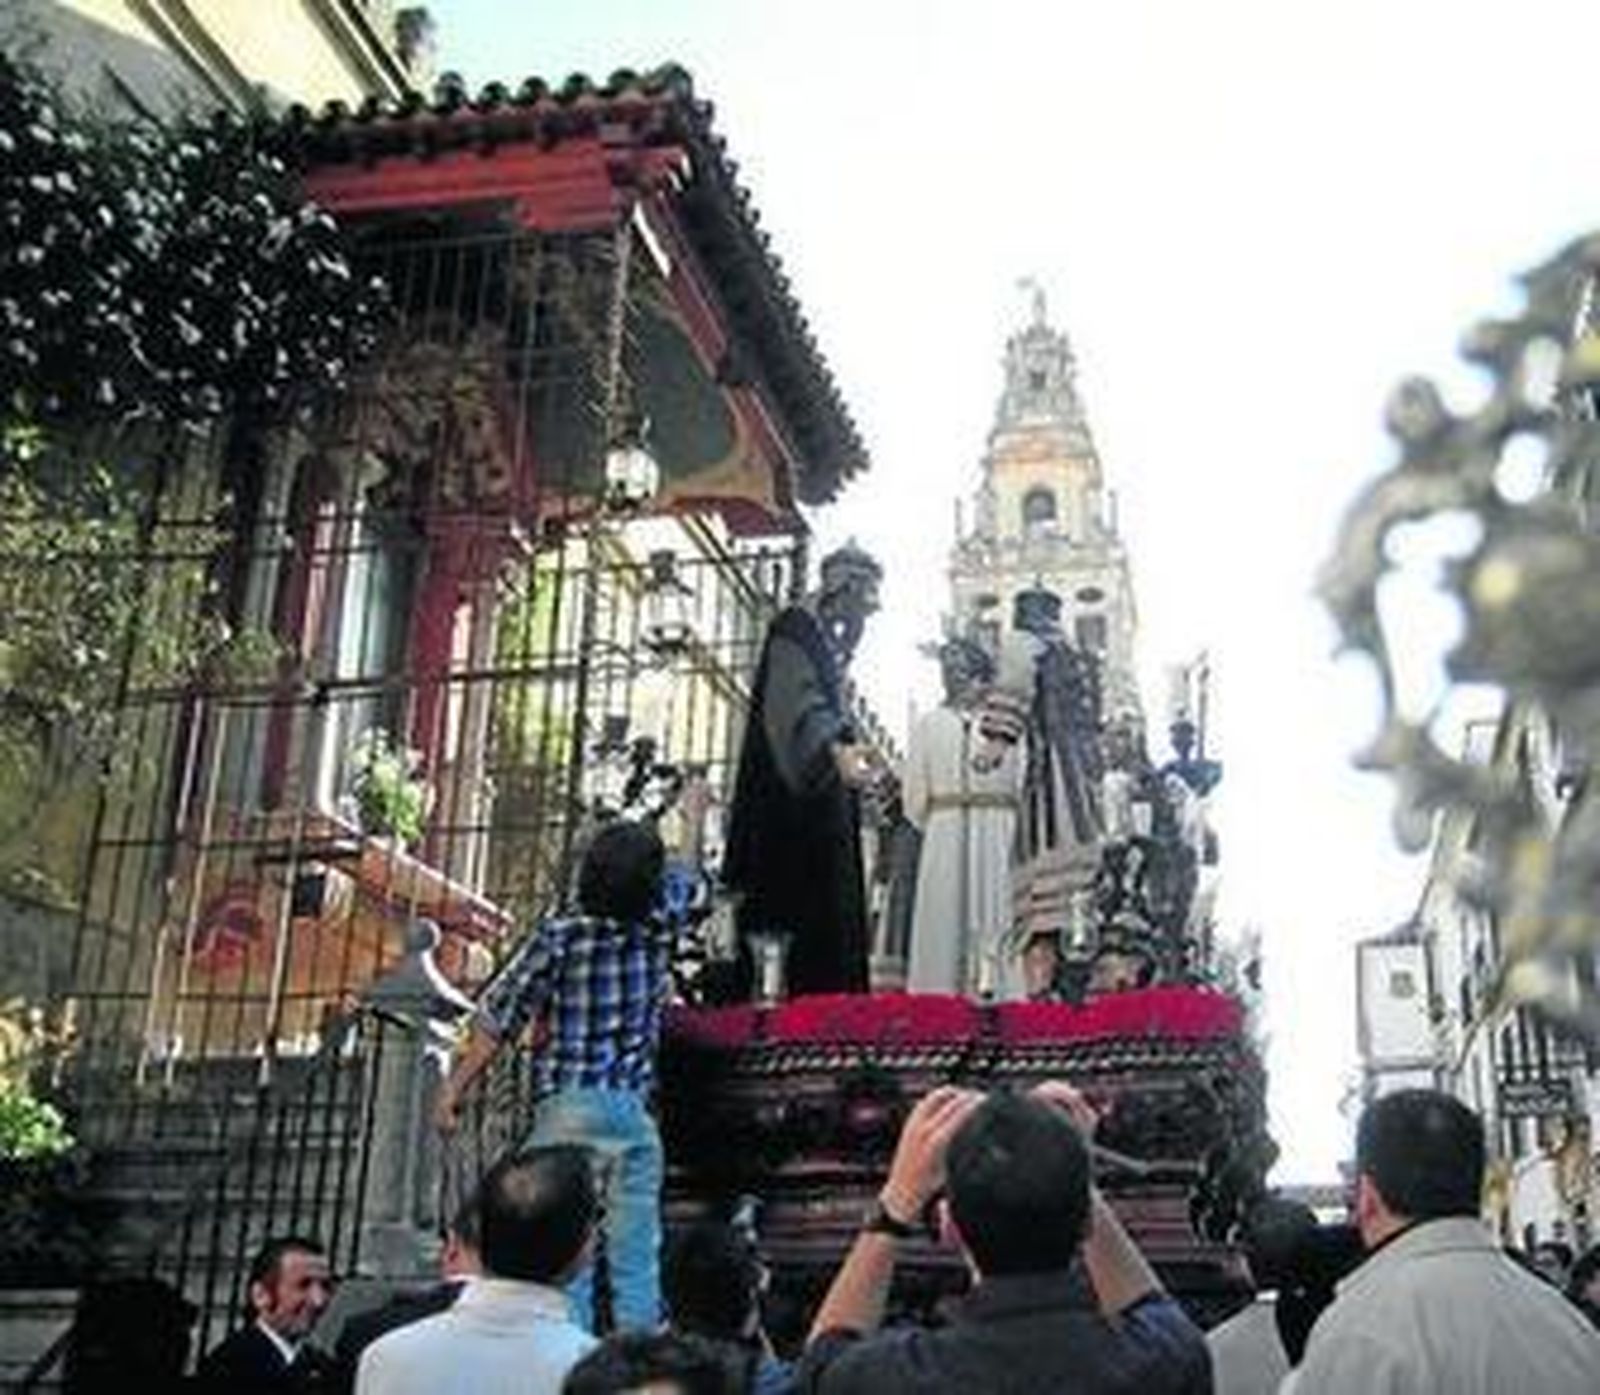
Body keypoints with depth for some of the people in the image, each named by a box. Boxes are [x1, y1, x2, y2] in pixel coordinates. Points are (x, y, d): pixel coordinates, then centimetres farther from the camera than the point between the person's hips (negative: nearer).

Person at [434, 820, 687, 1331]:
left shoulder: (560, 938, -6)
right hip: (634, 1113, 2)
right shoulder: (660, 933, 0)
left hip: (566, 1110, -2)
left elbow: (496, 1023, -2)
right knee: (637, 1261, 5)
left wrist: (454, 1087, 8)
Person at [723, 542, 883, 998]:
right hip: (794, 798, -10)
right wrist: (835, 750, -43)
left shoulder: (830, 635, 21)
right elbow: (797, 702, -26)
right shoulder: (797, 629, -8)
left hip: (825, 788, 10)